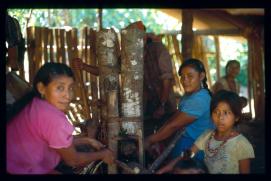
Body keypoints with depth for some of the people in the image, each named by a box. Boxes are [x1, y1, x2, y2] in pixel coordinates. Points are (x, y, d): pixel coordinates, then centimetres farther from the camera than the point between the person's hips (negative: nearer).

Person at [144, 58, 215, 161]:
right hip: (186, 139, 8)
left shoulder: (199, 100, -21)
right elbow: (173, 119, 4)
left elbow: (173, 126, -20)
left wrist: (149, 141, -14)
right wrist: (156, 137, -6)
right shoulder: (188, 95, 11)